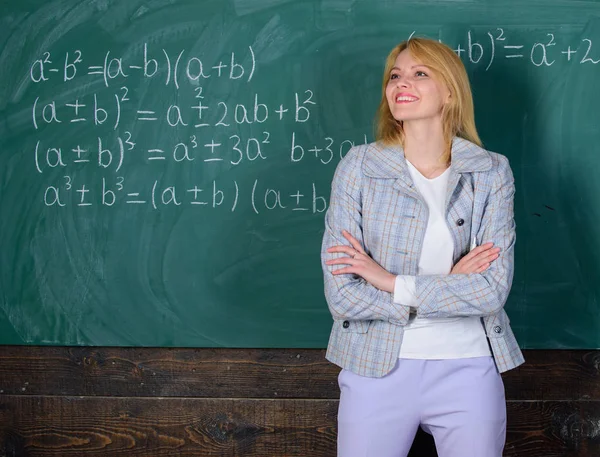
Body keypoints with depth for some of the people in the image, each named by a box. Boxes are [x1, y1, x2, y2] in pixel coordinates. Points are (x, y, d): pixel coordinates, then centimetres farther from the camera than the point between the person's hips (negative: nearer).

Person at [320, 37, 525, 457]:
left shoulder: (491, 173, -4)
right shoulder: (358, 167, -7)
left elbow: (493, 289, -12)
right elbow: (341, 295, -13)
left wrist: (393, 283, -16)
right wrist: (449, 288, -12)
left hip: (468, 370, 1)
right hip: (377, 365, -1)